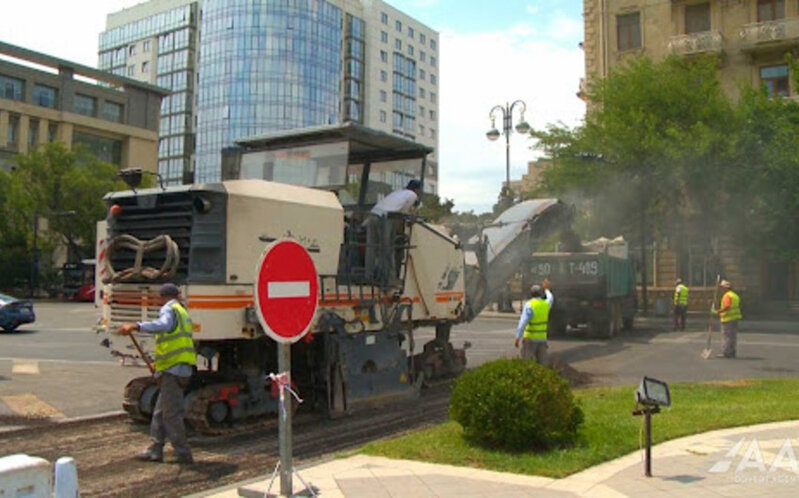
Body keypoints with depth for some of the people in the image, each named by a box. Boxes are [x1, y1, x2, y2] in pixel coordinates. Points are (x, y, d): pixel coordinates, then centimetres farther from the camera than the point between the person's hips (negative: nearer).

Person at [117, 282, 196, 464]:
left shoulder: (169, 309, -8)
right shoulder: (182, 311, 22)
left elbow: (163, 325, -32)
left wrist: (135, 326, -43)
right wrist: (159, 365, 29)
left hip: (172, 370, -10)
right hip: (181, 368, 10)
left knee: (171, 413, -4)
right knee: (160, 412, 15)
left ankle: (183, 454, 0)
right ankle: (155, 450, 21)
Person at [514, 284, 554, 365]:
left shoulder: (529, 305, -16)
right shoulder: (546, 304, 2)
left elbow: (523, 323, -23)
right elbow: (550, 299, 29)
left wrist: (517, 338, -22)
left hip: (530, 339, -5)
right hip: (542, 339, 5)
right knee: (542, 364, 8)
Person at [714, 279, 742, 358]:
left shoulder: (727, 296, -13)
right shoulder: (735, 295, 17)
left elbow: (727, 307, -25)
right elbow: (738, 306, 20)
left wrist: (718, 312, -20)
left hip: (728, 319, -9)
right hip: (735, 318, 9)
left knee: (726, 336, -7)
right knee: (733, 336, 12)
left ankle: (725, 352, -7)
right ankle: (732, 352, 16)